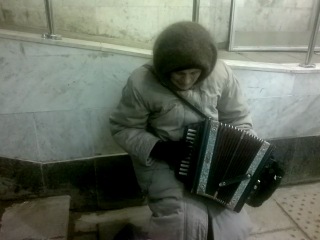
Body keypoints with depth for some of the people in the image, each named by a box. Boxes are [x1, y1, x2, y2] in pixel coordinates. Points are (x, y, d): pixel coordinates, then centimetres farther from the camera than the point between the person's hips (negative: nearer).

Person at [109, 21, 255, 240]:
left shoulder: (221, 73, -9)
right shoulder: (141, 83, -18)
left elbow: (238, 119, 3)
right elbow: (122, 129, -8)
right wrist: (159, 148, -22)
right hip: (161, 163, -3)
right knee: (186, 221, -23)